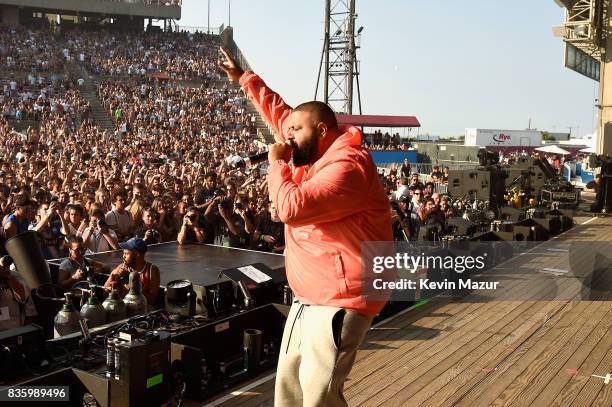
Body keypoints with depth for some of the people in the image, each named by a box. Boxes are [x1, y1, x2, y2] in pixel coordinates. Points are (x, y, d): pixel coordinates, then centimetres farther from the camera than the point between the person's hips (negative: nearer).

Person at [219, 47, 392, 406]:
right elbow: (280, 112, 24)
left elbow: (292, 207, -27)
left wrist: (276, 162, -11)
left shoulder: (347, 165, -19)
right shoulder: (315, 154, 11)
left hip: (340, 301, -10)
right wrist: (243, 78, 29)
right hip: (310, 297, 10)